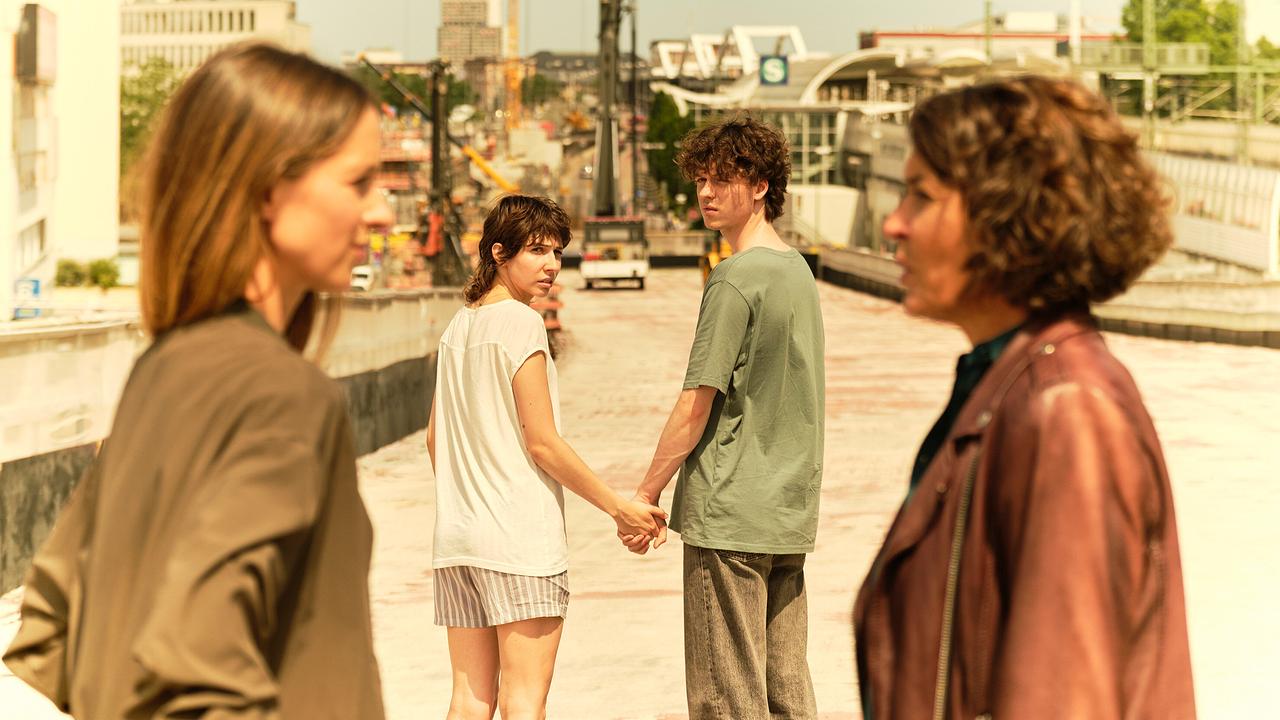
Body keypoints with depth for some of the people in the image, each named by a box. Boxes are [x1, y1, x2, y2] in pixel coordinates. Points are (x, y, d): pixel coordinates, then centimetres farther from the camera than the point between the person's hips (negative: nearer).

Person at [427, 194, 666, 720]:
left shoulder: (457, 327, 12)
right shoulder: (521, 323, -10)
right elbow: (542, 443, -12)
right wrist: (619, 507, -6)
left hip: (457, 537, 8)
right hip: (520, 537, -8)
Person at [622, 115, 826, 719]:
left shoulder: (736, 278, -13)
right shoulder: (798, 270, 14)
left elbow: (697, 403, -14)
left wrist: (647, 494, -5)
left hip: (729, 514, -9)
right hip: (791, 511, 9)